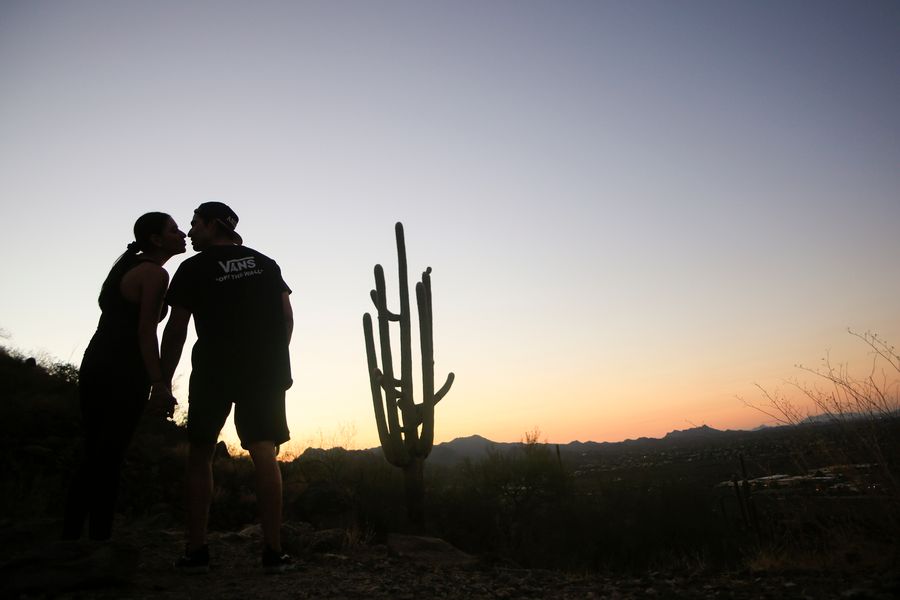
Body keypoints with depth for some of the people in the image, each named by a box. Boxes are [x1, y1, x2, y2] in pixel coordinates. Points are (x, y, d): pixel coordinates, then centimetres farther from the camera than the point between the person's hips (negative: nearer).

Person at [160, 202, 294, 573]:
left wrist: (164, 381, 4)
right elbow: (286, 316, 8)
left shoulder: (194, 268, 3)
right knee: (264, 453, 0)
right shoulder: (266, 263, 15)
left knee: (200, 455, 9)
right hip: (266, 369, 3)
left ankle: (197, 551, 8)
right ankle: (273, 551, -3)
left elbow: (176, 329, -1)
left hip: (214, 369, -3)